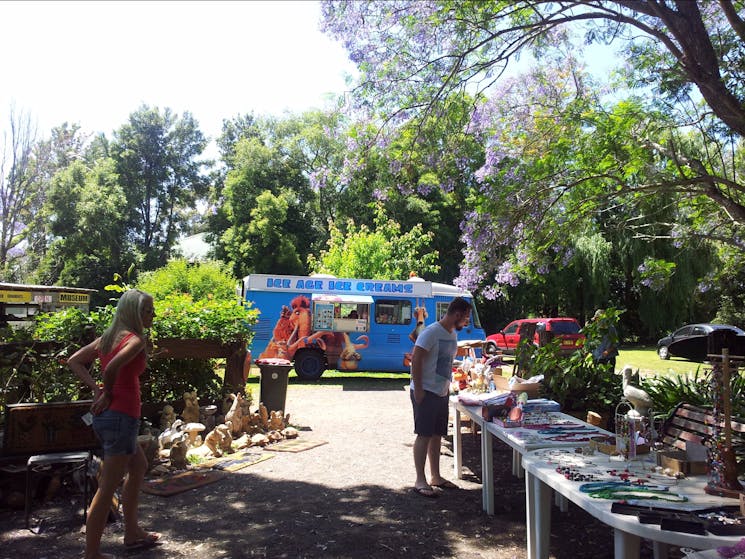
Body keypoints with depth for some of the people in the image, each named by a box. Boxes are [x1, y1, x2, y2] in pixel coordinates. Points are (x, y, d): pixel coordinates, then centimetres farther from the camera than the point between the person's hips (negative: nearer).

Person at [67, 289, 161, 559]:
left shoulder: (108, 337, 12)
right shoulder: (136, 339, -13)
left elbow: (74, 361, 12)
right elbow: (112, 368, -28)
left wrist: (96, 389, 4)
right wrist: (108, 394, -10)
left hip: (105, 415, 10)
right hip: (121, 416, -10)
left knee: (139, 466, 25)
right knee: (108, 487, -1)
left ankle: (132, 533, 33)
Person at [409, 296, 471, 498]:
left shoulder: (453, 334, 12)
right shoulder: (431, 332, -16)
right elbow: (416, 360, -18)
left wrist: (447, 386, 15)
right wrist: (418, 389, -20)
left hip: (441, 392, 9)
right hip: (426, 392, -8)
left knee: (436, 435, 14)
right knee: (424, 435, -4)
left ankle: (435, 477, 24)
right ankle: (420, 481, 3)